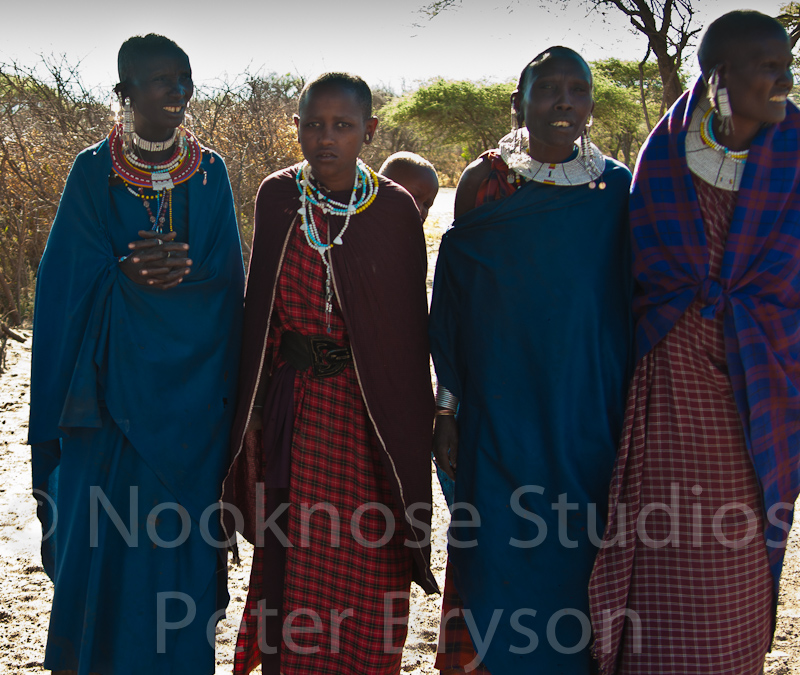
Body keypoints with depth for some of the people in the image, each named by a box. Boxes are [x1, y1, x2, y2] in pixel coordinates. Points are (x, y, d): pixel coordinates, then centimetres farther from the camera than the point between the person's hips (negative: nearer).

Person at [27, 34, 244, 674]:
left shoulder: (211, 173, 5)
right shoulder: (93, 171, 0)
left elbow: (227, 275, 1)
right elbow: (70, 279, -3)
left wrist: (177, 273, -17)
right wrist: (132, 276, -18)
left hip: (191, 384, 1)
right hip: (113, 376, -1)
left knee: (178, 530, 6)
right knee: (101, 528, 1)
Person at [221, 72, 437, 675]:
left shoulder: (394, 209, -5)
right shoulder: (277, 197, 1)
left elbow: (410, 325, -2)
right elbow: (259, 306, 6)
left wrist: (411, 424, -3)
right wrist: (254, 406, 4)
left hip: (370, 413, -2)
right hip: (293, 409, 2)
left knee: (368, 563, 5)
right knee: (294, 557, 11)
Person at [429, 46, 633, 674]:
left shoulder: (617, 189, 3)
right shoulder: (484, 181, 1)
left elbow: (631, 305, 7)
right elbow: (454, 302, 3)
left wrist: (635, 412, 4)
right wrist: (448, 407, 0)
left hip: (589, 412, 1)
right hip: (500, 408, -1)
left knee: (576, 556, 7)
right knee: (499, 557, 2)